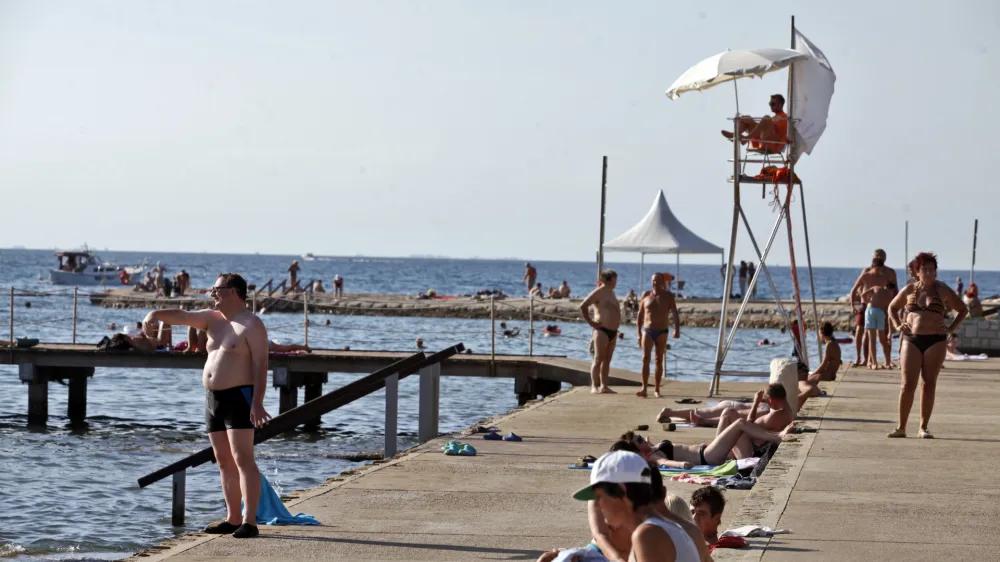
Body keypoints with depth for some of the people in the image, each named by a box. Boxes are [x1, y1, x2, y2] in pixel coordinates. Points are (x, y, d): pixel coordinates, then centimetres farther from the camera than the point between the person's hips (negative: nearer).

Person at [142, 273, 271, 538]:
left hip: (239, 397, -9)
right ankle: (232, 519, 13)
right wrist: (155, 314, -16)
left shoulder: (252, 325, -10)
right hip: (213, 398, 9)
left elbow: (261, 365, -16)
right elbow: (182, 316, 5)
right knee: (224, 462, 9)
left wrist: (257, 403, -24)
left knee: (243, 459, -14)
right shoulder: (213, 319, 13)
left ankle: (250, 522, -18)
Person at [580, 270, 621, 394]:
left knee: (607, 360, 9)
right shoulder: (598, 292, -9)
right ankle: (594, 386, -9)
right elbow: (583, 306, -16)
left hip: (613, 331, 9)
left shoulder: (611, 293, 18)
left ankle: (604, 386, 13)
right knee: (599, 359, -9)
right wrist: (590, 322, -15)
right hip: (602, 330, -9)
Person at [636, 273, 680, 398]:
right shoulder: (646, 295, 5)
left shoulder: (668, 296, 0)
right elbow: (640, 316, 10)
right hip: (647, 331, 1)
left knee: (659, 361, 5)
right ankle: (644, 388, -19)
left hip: (662, 332, -1)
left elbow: (675, 314, -10)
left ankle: (656, 389, 13)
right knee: (645, 358, -13)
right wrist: (639, 334, 8)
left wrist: (677, 329, -26)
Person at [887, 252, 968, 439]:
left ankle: (923, 428, 6)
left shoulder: (943, 291, 4)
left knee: (929, 384, 0)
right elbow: (892, 307, 23)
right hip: (911, 340, 1)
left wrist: (951, 328, 2)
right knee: (908, 384, -6)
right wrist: (898, 325, 8)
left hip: (935, 341, -1)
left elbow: (963, 310, 14)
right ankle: (901, 427, -1)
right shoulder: (909, 290, 8)